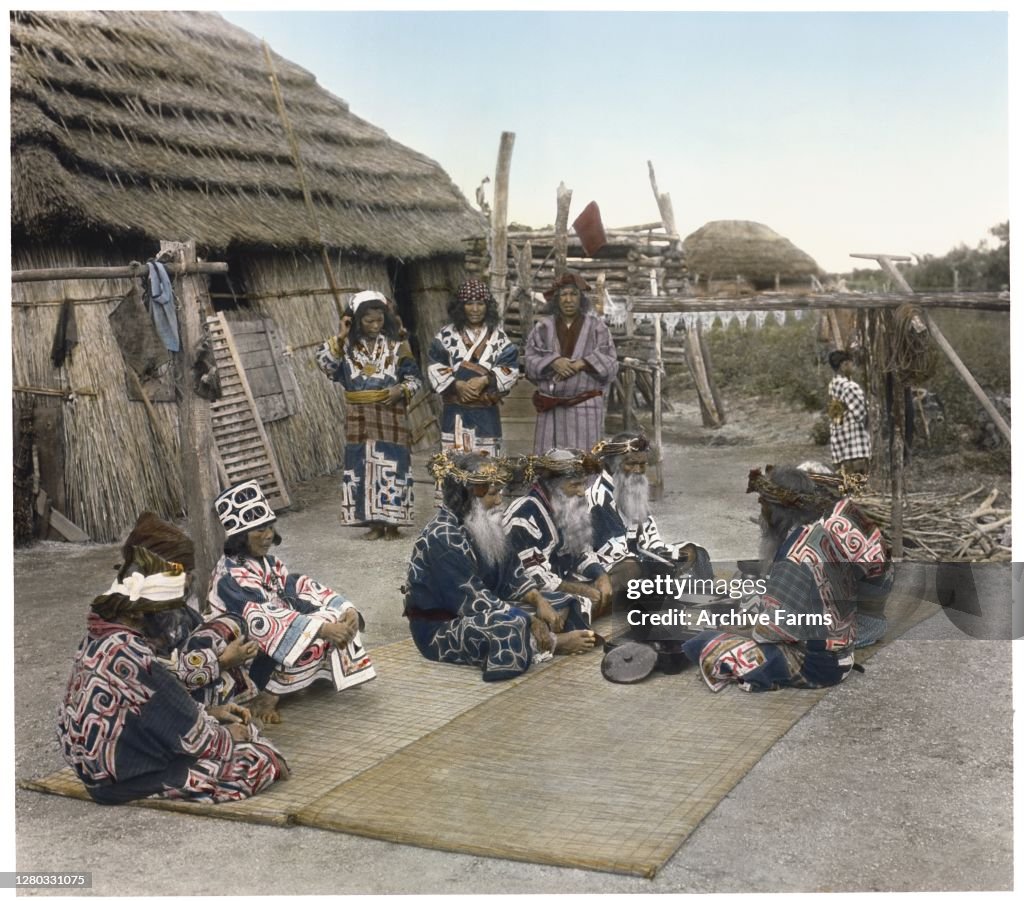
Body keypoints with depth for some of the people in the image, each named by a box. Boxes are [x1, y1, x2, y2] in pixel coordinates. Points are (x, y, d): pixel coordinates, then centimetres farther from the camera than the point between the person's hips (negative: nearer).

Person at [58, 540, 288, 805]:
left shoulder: (97, 641, 0)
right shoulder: (133, 658, -28)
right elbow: (191, 736, -19)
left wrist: (209, 713, 6)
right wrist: (229, 736, -1)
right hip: (131, 779, -10)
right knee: (263, 762, -6)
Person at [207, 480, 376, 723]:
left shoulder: (266, 563, 5)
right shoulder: (231, 577, -22)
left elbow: (303, 588, 2)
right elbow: (264, 620, -35)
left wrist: (347, 610, -16)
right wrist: (324, 628, -43)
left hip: (282, 642, 8)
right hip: (250, 658, -8)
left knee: (339, 615, 1)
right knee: (317, 637, -27)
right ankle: (268, 696, -17)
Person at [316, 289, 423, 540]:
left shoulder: (396, 346, 2)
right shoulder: (347, 346, 5)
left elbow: (415, 378, 5)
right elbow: (324, 364, -8)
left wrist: (401, 389, -13)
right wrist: (339, 338, -12)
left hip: (390, 417, -1)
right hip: (359, 419, 2)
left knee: (390, 466, -3)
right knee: (364, 466, 2)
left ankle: (392, 521, 5)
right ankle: (374, 522, 9)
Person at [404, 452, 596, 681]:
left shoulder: (483, 525, 2)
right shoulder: (443, 537, -24)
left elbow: (512, 573, 6)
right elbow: (473, 600, -27)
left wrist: (539, 601, -12)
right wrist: (528, 621, -24)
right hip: (443, 628, -9)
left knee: (560, 604, 4)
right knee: (509, 629, -34)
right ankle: (553, 642, -12)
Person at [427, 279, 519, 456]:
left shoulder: (498, 335, 6)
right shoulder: (447, 334, 4)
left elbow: (510, 368, -2)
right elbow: (435, 367, -1)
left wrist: (485, 380, -15)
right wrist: (457, 384, -15)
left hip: (487, 412, 0)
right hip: (455, 411, 0)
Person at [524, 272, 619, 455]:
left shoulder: (596, 327, 5)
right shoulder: (543, 327, 8)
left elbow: (610, 364, -1)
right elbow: (530, 361, 2)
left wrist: (581, 364, -16)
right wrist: (552, 362, -16)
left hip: (585, 406, -1)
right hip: (551, 407, 1)